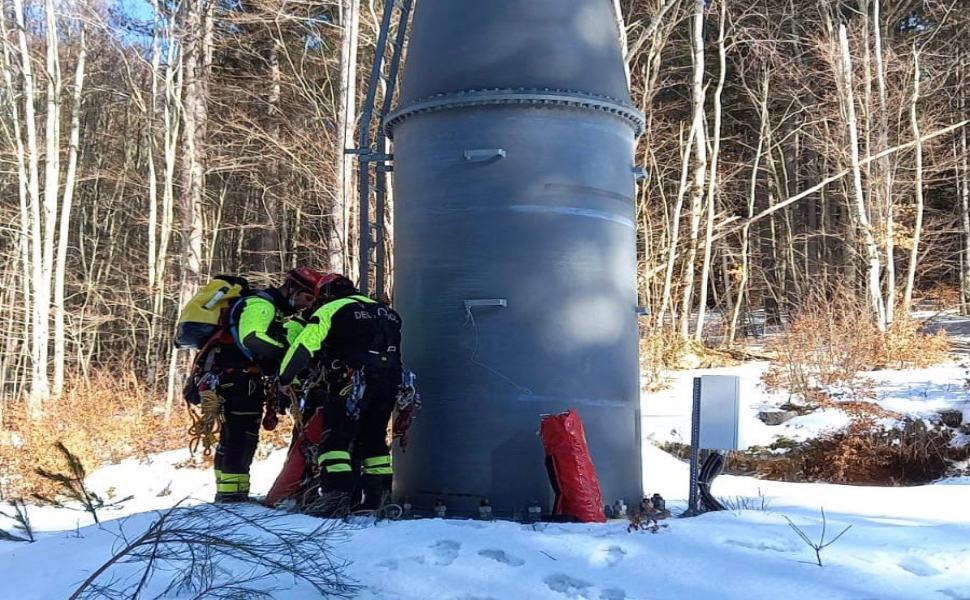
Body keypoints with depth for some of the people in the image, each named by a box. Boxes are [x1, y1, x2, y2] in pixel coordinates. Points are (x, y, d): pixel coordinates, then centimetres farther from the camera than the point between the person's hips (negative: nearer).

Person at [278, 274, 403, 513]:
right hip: (390, 382, 7)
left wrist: (284, 380, 1)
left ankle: (338, 496, -18)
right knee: (374, 439, 18)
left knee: (337, 437, -7)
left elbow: (303, 348, -3)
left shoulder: (330, 310, 6)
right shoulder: (386, 311, 26)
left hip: (353, 380, -6)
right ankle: (377, 497, 18)